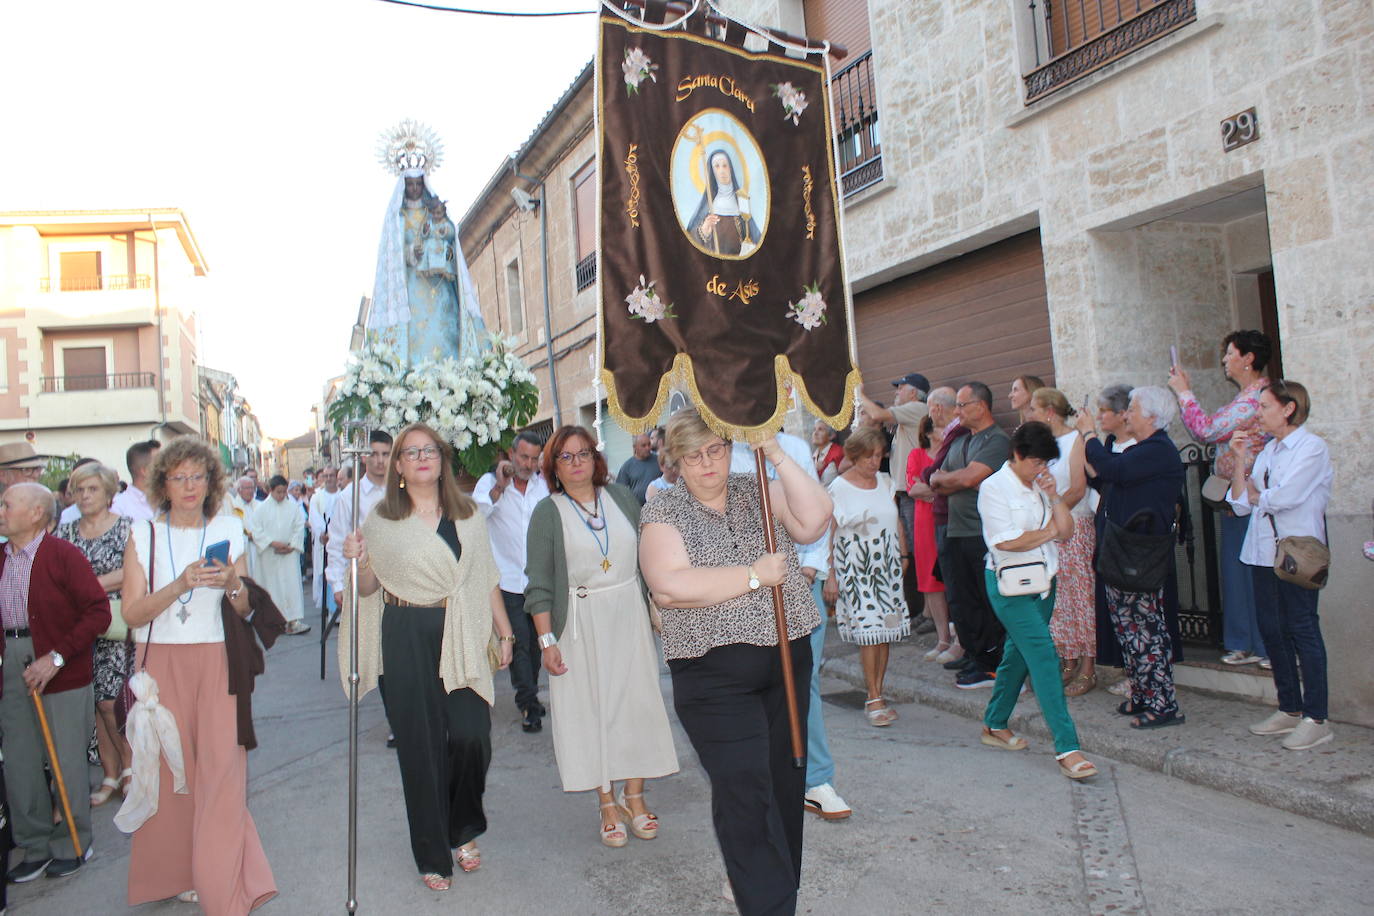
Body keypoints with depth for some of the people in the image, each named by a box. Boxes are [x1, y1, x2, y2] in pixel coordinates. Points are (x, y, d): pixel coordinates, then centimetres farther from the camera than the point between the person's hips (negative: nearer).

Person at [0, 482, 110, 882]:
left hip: (61, 669, -6)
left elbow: (99, 612, -13)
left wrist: (57, 657, -17)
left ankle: (72, 845, 21)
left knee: (66, 758, 4)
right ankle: (36, 847, 25)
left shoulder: (63, 555, -10)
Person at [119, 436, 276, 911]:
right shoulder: (143, 535, 3)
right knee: (170, 769, 4)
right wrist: (181, 584, -20)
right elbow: (132, 613, -5)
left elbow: (245, 610, 7)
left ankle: (224, 889, 2)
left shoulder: (229, 529, 6)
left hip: (216, 663, 0)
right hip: (161, 663, 0)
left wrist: (232, 585, -14)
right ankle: (176, 871, 22)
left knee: (221, 769, -5)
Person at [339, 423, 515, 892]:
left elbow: (486, 579, 12)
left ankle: (464, 830, 22)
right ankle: (432, 856, 21)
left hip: (462, 639, 1)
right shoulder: (382, 520, 3)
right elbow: (368, 588, 6)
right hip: (408, 641, -1)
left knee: (471, 736, -8)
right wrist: (359, 562, -15)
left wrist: (504, 632, 10)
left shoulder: (468, 515, 9)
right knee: (421, 746, 4)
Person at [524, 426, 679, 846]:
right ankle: (607, 803, 15)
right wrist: (547, 639, -9)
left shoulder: (622, 496, 5)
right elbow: (539, 584, -4)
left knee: (637, 701, 4)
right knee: (592, 709, 3)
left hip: (629, 615, 3)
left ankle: (634, 795, 18)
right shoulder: (547, 512, -3)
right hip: (580, 625, -2)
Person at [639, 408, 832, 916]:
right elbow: (670, 587, -21)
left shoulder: (757, 491, 8)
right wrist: (755, 575, -17)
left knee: (785, 786, 15)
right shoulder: (662, 514, -4)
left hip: (788, 660, 5)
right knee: (745, 797, -8)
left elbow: (813, 520, -8)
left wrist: (776, 454, -13)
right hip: (715, 676, -4)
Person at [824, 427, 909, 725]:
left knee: (886, 630, 4)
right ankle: (874, 699, 0)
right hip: (856, 568, -5)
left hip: (887, 566, 5)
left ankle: (877, 695, 13)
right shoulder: (838, 488, -5)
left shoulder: (885, 482, 10)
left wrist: (904, 556, 14)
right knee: (869, 632, -9)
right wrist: (830, 574, -9)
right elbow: (828, 534, -6)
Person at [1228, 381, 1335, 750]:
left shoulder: (1313, 447, -7)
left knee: (1302, 630, -4)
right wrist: (1239, 458, 2)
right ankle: (1290, 710, 21)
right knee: (1272, 630, 10)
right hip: (1264, 551, 7)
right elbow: (1241, 504, 8)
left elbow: (1283, 498, -18)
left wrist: (1250, 488, 2)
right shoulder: (1267, 450, 15)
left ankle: (1316, 719, 3)